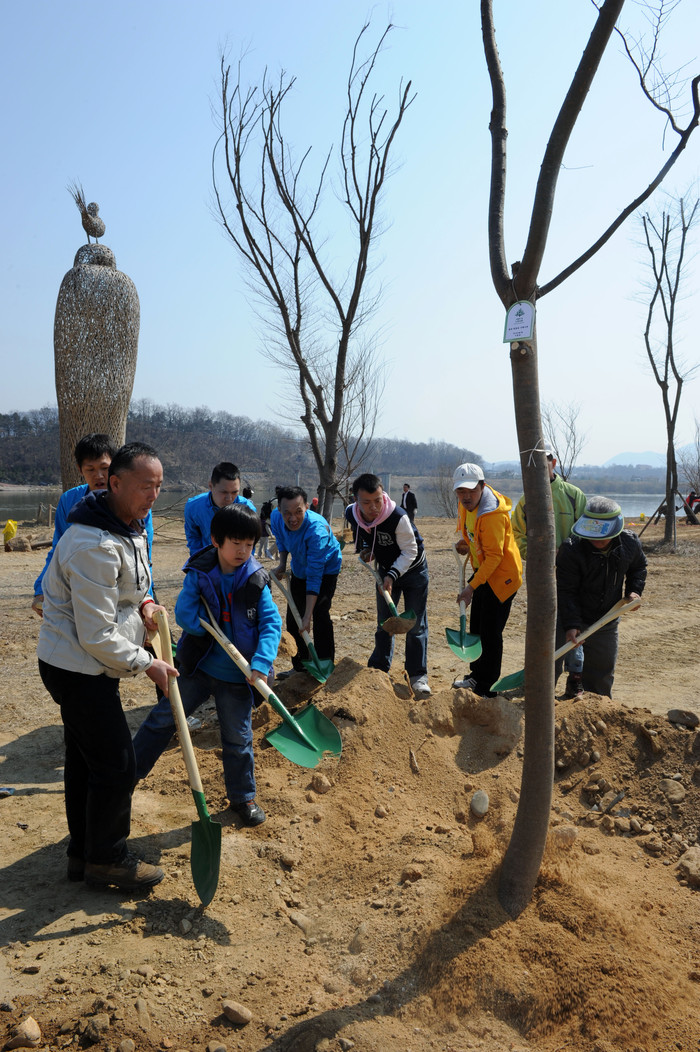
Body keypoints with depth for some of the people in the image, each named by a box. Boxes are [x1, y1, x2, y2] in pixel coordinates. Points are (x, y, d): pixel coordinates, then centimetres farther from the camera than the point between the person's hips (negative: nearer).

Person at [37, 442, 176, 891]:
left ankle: (83, 854, 35)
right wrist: (147, 663, -15)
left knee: (86, 759, 20)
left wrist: (145, 602, 2)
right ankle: (107, 859, 20)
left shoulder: (131, 525, 5)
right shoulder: (94, 546, -28)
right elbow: (97, 637, -25)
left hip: (85, 667, 10)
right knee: (115, 764, 0)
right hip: (79, 669, -10)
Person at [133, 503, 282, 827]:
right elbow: (184, 613, -15)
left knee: (238, 739, 12)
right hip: (197, 667, 0)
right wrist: (218, 628, -20)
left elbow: (272, 623, -12)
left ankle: (243, 797, 32)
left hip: (237, 678, 0)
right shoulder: (198, 574, -9)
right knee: (163, 718, 9)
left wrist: (262, 663, -24)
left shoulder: (256, 582, -9)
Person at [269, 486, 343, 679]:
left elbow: (314, 576, -40)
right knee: (293, 617, 10)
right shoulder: (276, 517, -21)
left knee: (320, 614, -19)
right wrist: (282, 563, -9)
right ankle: (300, 666, 26)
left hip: (326, 569, -6)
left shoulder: (317, 529, -40)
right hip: (299, 569, 7)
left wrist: (308, 615, -42)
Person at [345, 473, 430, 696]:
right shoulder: (351, 514, -19)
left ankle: (418, 676, 5)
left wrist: (392, 576, -33)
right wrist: (366, 548, -11)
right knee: (384, 623, 12)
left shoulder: (398, 518, -36)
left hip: (413, 569, -5)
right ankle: (379, 669, 24)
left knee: (416, 625, -3)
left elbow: (409, 551, -25)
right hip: (386, 569, 5)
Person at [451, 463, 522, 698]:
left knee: (490, 633, -6)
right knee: (476, 627, 18)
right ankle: (476, 676, 34)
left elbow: (494, 556, -29)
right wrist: (465, 542, 1)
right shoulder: (468, 504, 1)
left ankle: (486, 688, 4)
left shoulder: (492, 514, -28)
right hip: (483, 571, 10)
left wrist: (472, 587, -31)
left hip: (501, 575, -10)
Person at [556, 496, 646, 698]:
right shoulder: (571, 549, -23)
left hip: (607, 621, 4)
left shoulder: (630, 543, -9)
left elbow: (638, 567, 15)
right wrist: (571, 624, -28)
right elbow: (566, 590, -20)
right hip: (576, 618, -4)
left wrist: (634, 589, -2)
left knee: (604, 666, 14)